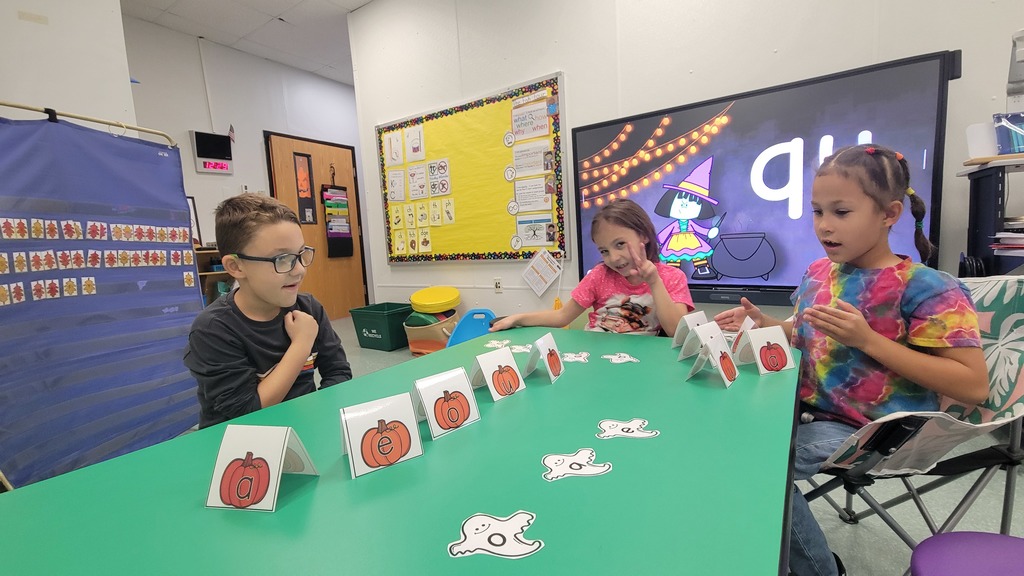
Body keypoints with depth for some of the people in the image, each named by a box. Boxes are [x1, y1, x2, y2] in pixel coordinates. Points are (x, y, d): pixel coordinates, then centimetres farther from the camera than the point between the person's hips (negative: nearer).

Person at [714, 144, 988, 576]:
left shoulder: (925, 288, -15)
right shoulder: (817, 274, 3)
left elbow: (975, 386, -17)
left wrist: (867, 338, -25)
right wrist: (765, 324, -3)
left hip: (873, 430, -6)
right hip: (812, 412, 7)